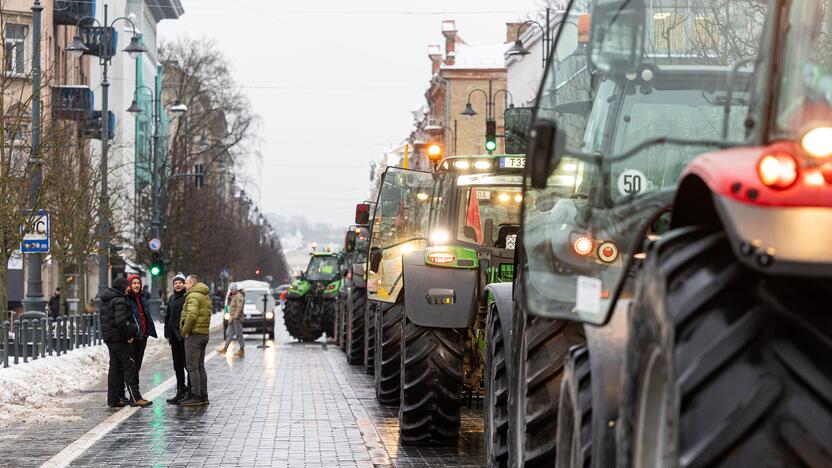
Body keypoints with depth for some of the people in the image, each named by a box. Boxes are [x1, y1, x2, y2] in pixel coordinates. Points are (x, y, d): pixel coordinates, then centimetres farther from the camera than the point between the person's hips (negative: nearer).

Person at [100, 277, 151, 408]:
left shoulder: (106, 300, 15)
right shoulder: (119, 301, -15)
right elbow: (120, 321, -25)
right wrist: (129, 336, -14)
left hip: (109, 338, 9)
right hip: (119, 338, -9)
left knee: (115, 368, 12)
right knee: (130, 367, -6)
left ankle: (114, 399, 12)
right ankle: (135, 398, -7)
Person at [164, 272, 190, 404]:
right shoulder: (172, 298, 17)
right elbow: (168, 317, 23)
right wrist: (167, 334, 17)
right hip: (174, 336, 8)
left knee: (188, 363, -5)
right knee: (178, 365, 12)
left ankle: (190, 391, -1)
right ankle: (180, 391, 18)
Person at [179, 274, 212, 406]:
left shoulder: (193, 296, -13)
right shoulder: (206, 296, 17)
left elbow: (191, 316, -25)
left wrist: (185, 331, -14)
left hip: (194, 334, -10)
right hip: (204, 333, 10)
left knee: (192, 366, -6)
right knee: (200, 366, 15)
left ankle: (196, 396, -7)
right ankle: (203, 396, 16)